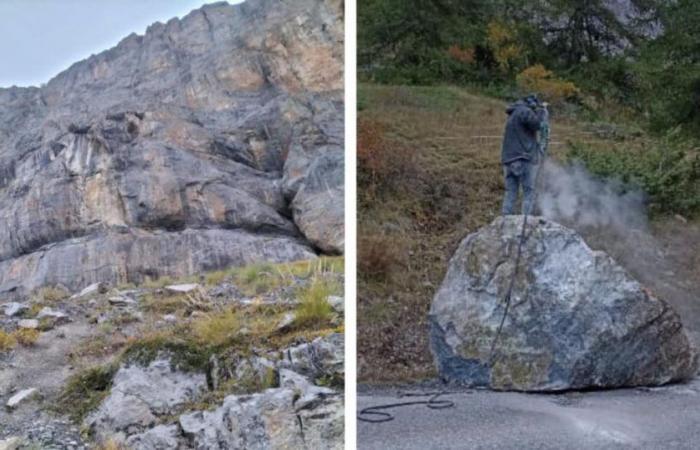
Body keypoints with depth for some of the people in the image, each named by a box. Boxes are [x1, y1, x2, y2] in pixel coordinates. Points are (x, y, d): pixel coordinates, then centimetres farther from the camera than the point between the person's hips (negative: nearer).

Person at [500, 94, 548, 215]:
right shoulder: (524, 111, -4)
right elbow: (538, 124, -13)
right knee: (529, 193, -6)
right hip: (523, 159, -8)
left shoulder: (512, 115, 25)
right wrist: (543, 112, 3)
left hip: (508, 159, 8)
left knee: (510, 194, 5)